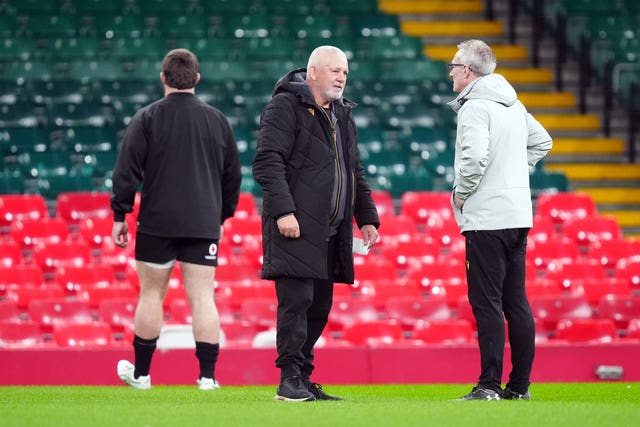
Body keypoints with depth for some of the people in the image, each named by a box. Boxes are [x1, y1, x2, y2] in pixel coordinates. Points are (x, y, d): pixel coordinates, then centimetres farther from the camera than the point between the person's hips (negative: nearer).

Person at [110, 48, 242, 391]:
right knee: (202, 297, 0)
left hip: (157, 222, -2)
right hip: (204, 225, 2)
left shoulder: (146, 119, -4)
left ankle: (140, 373, 17)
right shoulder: (217, 120, 7)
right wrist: (222, 215, 27)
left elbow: (126, 171, -7)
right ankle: (207, 376, -6)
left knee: (151, 294, 9)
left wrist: (120, 215, 0)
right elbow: (233, 175, 15)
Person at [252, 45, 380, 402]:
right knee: (296, 300, -12)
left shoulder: (343, 115, 20)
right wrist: (283, 210, -23)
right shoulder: (285, 107, -6)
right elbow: (267, 162, -14)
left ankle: (303, 379, 14)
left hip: (330, 232, 8)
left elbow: (356, 172, 27)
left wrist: (367, 218, 18)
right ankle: (290, 379, -8)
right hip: (294, 226, -8)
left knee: (319, 306, 8)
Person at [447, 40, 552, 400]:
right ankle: (520, 384, 12)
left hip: (487, 220, -9)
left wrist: (462, 193, -11)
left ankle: (490, 384, -8)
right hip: (519, 214, 9)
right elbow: (542, 142, 28)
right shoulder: (514, 104, 15)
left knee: (487, 302, -6)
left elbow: (476, 155, -26)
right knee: (516, 301, 10)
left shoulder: (474, 107, -12)